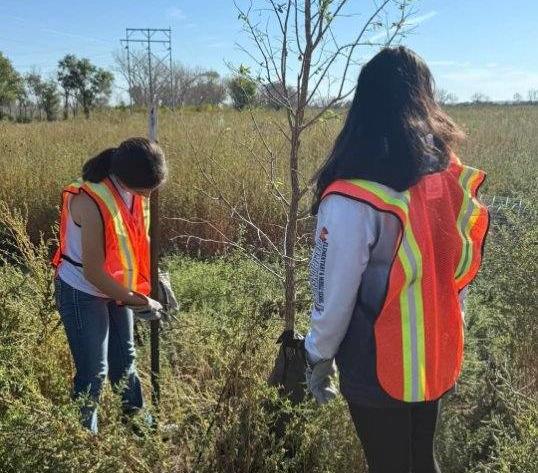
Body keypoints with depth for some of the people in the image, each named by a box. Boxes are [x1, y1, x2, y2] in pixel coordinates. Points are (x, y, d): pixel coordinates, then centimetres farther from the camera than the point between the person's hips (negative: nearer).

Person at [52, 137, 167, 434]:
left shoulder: (134, 192, -10)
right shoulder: (91, 202, -32)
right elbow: (93, 273, -27)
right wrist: (137, 302, -20)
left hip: (115, 289, 7)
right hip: (82, 294, -7)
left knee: (124, 359, 19)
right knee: (94, 371, 2)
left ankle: (138, 421, 36)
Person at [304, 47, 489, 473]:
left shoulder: (354, 198, -25)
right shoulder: (452, 177, -5)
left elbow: (337, 294, -19)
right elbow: (461, 270, 5)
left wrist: (319, 358, -3)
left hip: (379, 369, -5)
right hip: (438, 359, 6)